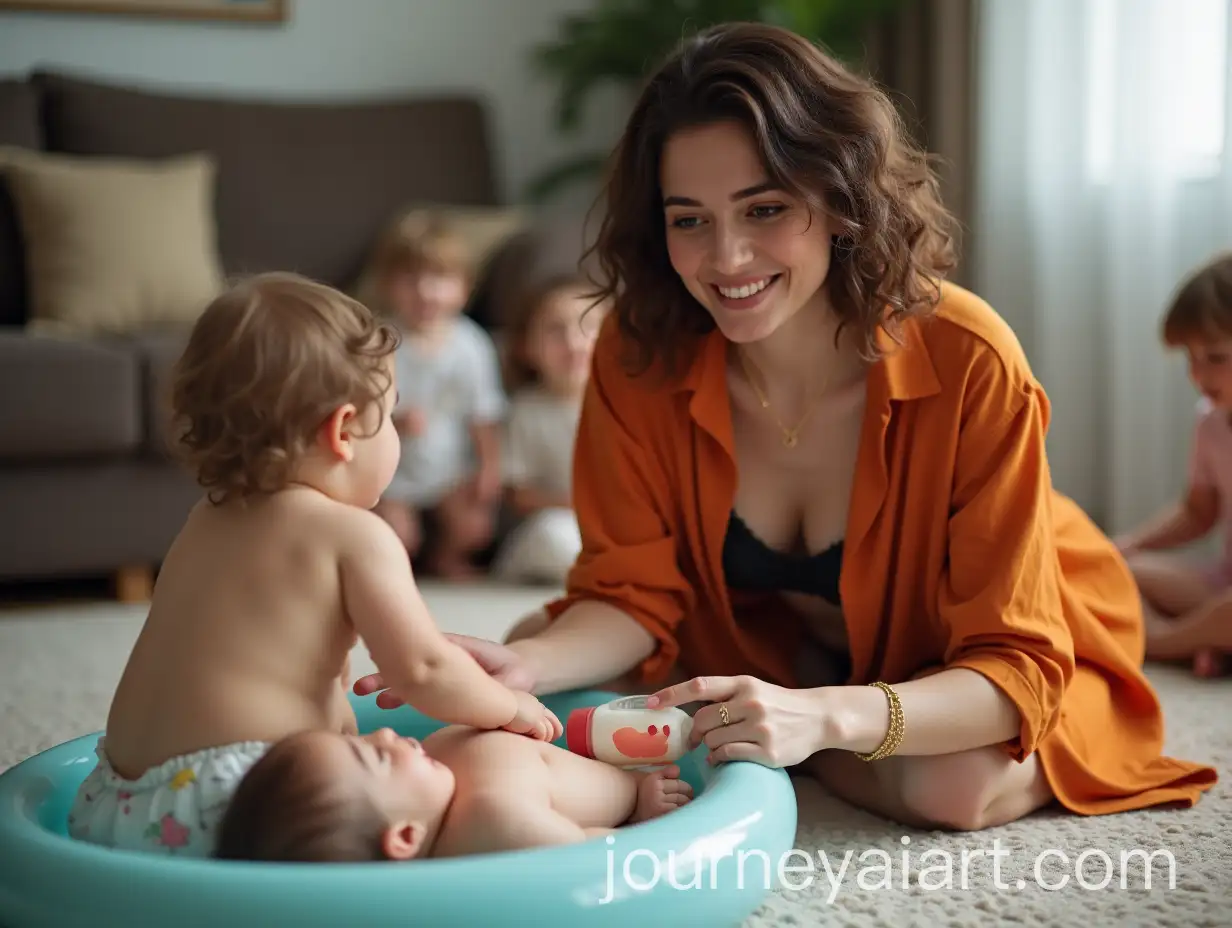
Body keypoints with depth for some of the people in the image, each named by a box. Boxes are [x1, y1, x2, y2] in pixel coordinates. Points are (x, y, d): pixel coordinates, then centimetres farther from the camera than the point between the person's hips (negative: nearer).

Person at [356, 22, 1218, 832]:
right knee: (541, 662, -13)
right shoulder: (639, 355, -23)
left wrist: (825, 716, -49)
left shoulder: (967, 364, -33)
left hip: (998, 656, -2)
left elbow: (1013, 664, -31)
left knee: (956, 787, -34)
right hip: (772, 647, 3)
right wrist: (528, 664, -38)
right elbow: (634, 593, -16)